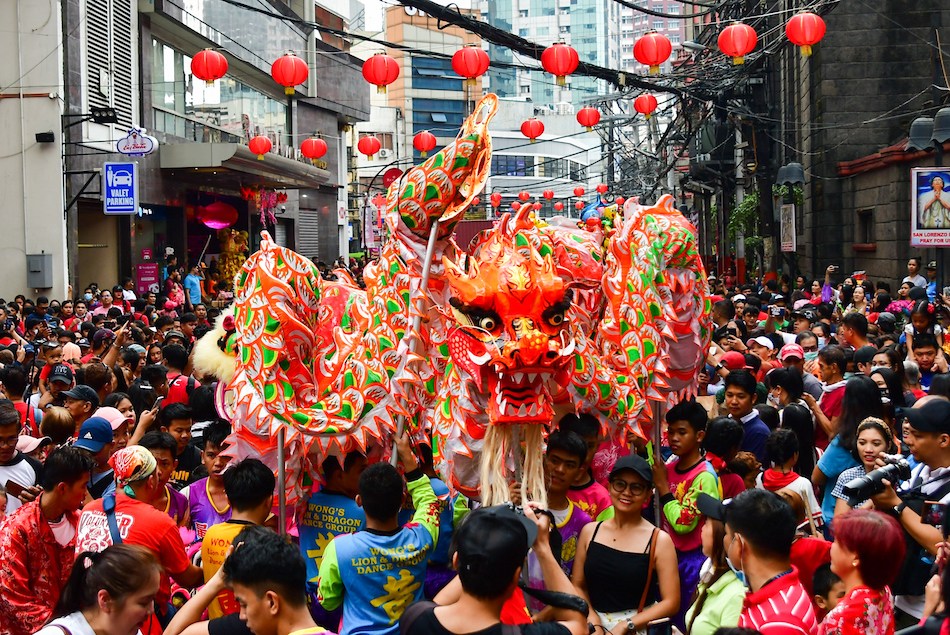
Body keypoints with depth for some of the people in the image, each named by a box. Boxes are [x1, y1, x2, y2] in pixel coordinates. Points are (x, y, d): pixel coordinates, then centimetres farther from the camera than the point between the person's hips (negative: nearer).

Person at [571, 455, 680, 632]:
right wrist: (591, 616, -5)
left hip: (638, 628, -3)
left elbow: (671, 603, -4)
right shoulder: (590, 531, 9)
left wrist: (626, 625, -11)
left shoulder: (660, 541, 0)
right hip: (594, 628, 3)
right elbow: (577, 585, 12)